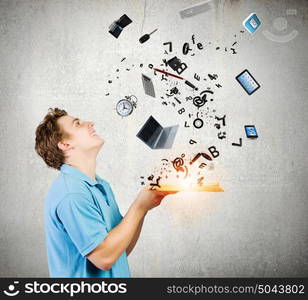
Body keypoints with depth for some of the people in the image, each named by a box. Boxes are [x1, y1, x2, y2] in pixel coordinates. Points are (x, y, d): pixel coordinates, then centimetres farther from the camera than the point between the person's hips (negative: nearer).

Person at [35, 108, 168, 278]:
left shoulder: (102, 186, 4)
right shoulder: (70, 194, -23)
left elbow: (123, 250, 4)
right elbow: (104, 258, -26)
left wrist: (143, 206, -8)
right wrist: (139, 207, -20)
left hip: (116, 276, 8)